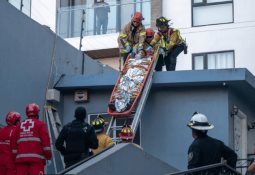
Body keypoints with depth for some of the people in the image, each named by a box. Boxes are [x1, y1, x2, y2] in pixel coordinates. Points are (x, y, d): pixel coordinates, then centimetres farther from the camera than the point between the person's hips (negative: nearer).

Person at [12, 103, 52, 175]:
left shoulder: (19, 126, 17)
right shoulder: (40, 124, 4)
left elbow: (14, 143, 16)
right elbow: (45, 140, -3)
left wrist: (16, 157, 22)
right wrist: (48, 155, 4)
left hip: (21, 158, 4)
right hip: (36, 158, -4)